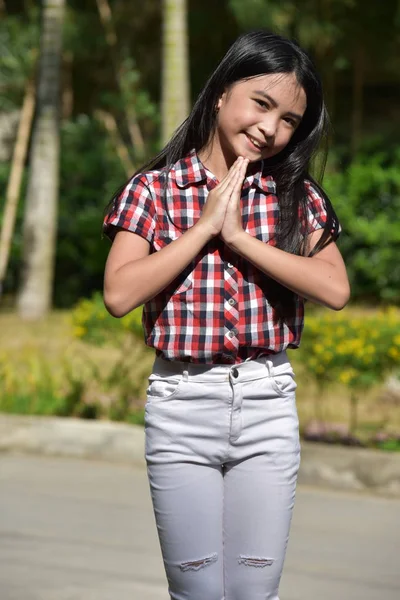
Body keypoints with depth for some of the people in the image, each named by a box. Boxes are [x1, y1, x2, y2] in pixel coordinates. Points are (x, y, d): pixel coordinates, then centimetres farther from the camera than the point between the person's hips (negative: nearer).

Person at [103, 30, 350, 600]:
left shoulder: (297, 196, 5)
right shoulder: (154, 189, -1)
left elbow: (335, 289, -10)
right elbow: (119, 294, -12)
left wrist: (239, 236, -13)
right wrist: (205, 226, -13)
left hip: (268, 403, 1)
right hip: (181, 403, -1)